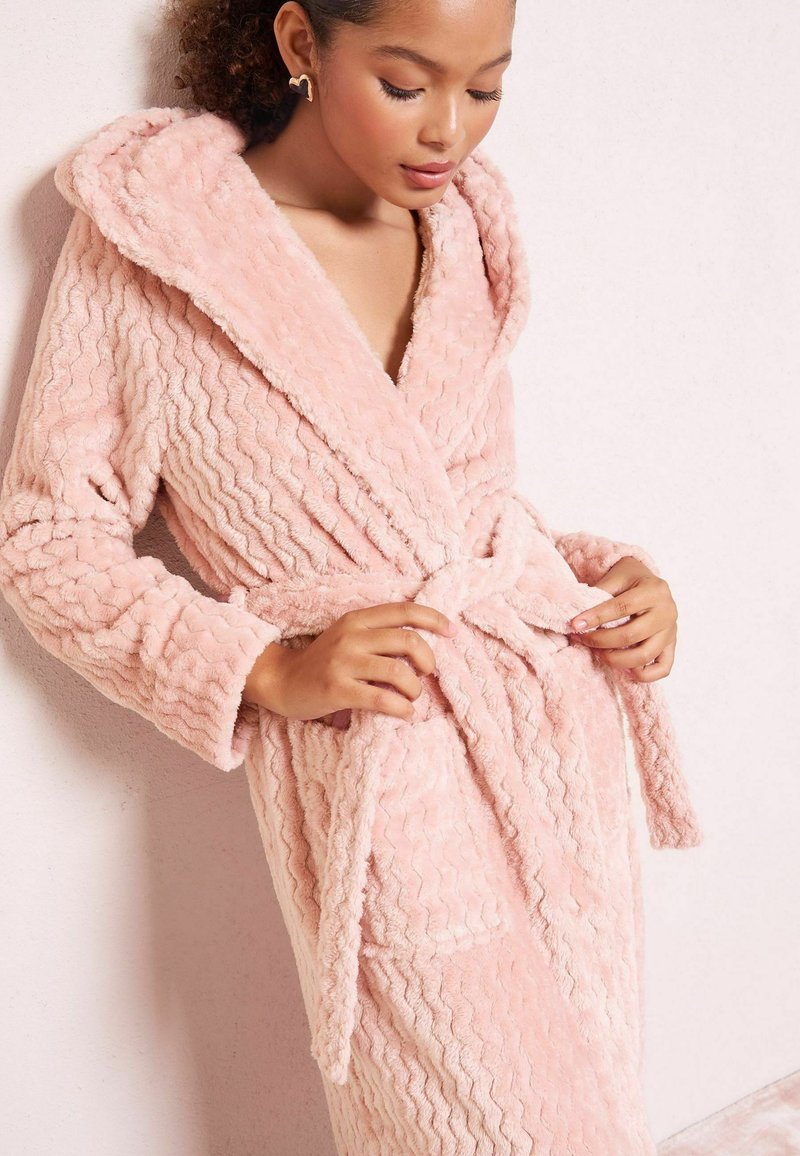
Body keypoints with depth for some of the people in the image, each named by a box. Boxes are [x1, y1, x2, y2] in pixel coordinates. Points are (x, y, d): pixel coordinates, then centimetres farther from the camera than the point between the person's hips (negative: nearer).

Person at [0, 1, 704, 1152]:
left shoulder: (461, 230, 10)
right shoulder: (143, 234, -6)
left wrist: (603, 571, 1)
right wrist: (269, 670, -14)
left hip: (560, 717, 6)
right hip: (383, 772, -5)